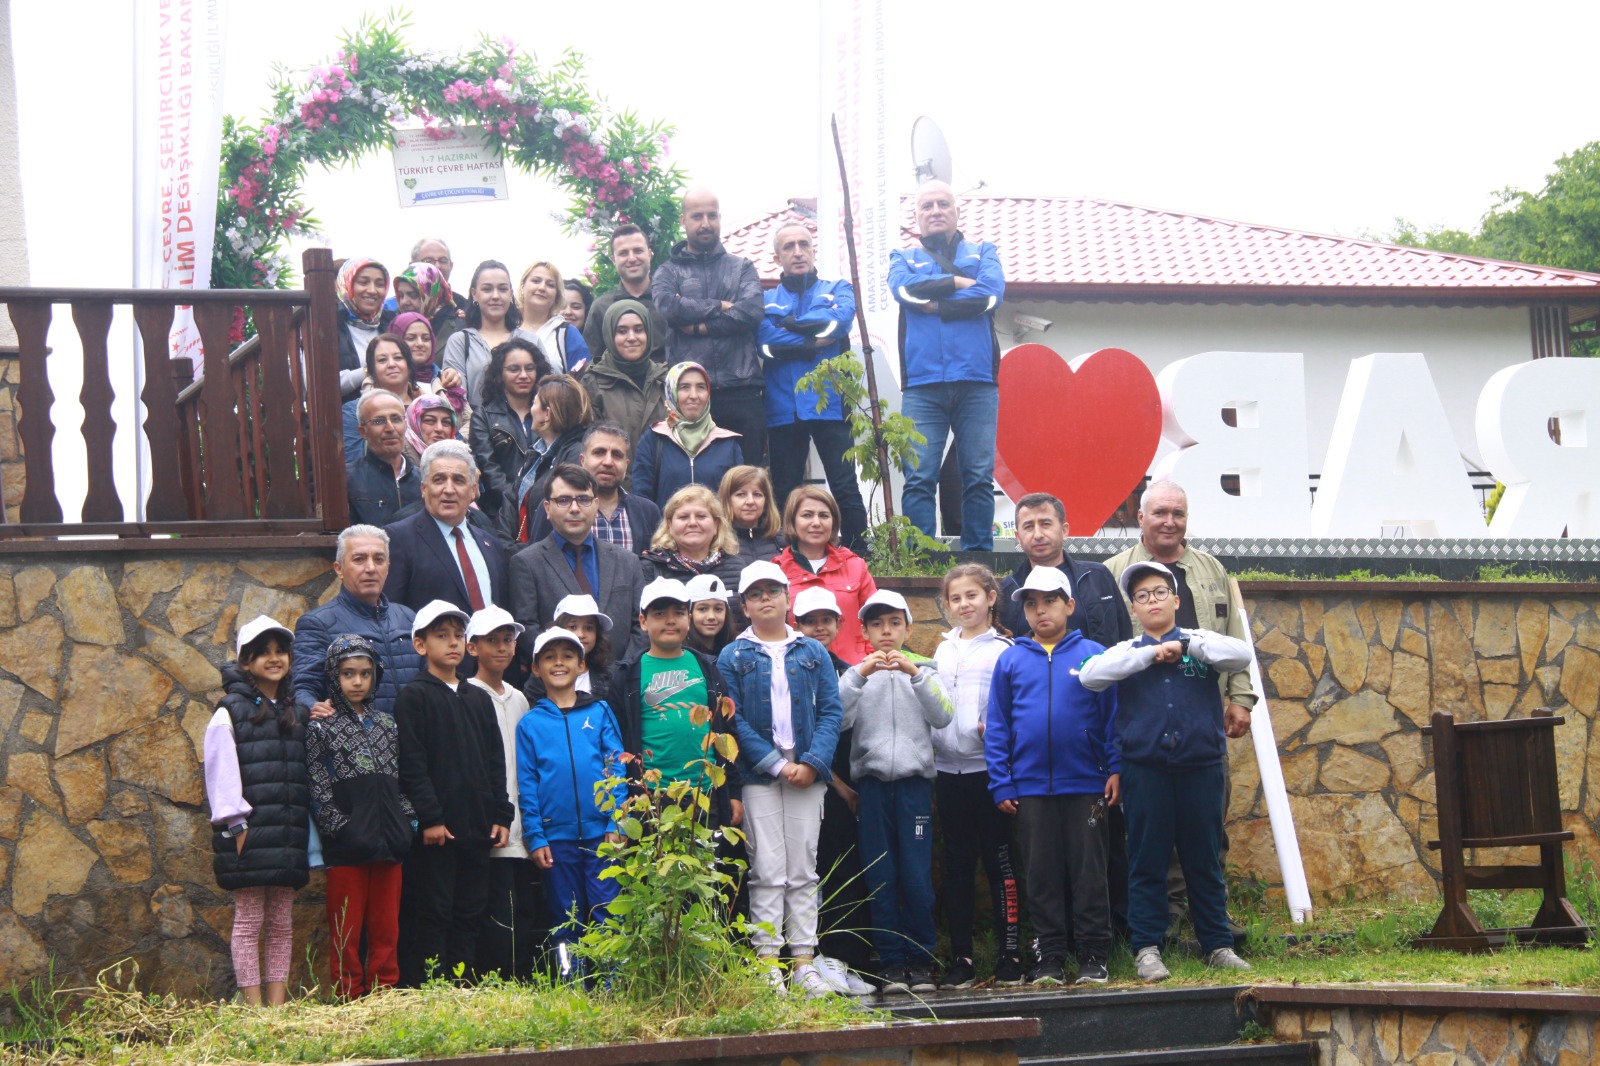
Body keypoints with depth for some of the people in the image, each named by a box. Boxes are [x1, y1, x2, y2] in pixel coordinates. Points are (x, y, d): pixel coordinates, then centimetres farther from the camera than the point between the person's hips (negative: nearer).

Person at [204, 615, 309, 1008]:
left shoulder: (295, 715, 16)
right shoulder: (229, 714, 0)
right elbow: (222, 775, -6)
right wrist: (236, 827, -13)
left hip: (287, 837, 5)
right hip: (249, 835, -5)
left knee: (281, 923, 6)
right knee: (249, 922, -2)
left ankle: (278, 1004, 8)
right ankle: (254, 1008, -2)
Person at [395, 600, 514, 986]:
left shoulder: (479, 700, 17)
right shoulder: (413, 697, -3)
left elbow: (495, 762, 17)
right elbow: (412, 764, -10)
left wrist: (501, 816, 8)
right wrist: (429, 817, -16)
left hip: (476, 829, 6)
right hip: (435, 830, -6)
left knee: (470, 913, 7)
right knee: (433, 914, -4)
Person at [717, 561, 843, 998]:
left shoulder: (813, 653, 10)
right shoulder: (733, 658, 4)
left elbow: (831, 711, 5)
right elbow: (733, 720, -3)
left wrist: (813, 762, -10)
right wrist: (775, 764, -12)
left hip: (807, 775, 2)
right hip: (758, 777, -2)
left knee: (803, 871, 4)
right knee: (768, 871, -4)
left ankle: (803, 959, 6)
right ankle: (768, 962, -1)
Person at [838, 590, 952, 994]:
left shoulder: (923, 671, 12)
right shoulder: (857, 674, 11)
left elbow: (942, 716, -4)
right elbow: (840, 718, -5)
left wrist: (915, 672, -14)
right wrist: (860, 674, -15)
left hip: (914, 779, -1)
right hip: (871, 782, 1)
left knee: (917, 877, -5)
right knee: (880, 877, 0)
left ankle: (920, 960, 5)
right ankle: (890, 962, 5)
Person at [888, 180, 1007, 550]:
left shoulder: (983, 252, 19)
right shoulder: (904, 257, 20)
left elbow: (991, 292, -3)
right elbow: (903, 288, -3)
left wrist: (933, 302, -3)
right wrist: (958, 282, -2)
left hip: (977, 381, 0)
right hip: (922, 384, 0)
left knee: (979, 477, -3)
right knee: (919, 478, -8)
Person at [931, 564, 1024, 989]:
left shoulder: (1003, 649, -1)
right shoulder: (943, 650, 15)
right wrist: (931, 746, 9)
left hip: (988, 767, -5)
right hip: (948, 768, 5)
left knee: (999, 859, -2)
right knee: (957, 865, 6)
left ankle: (1010, 954, 1)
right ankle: (961, 958, 9)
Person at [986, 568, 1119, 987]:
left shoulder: (1093, 655, 0)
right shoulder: (1011, 660, 5)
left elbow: (1111, 715, 1)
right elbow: (997, 726, 6)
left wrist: (1115, 769, -6)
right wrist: (1000, 783, 1)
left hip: (1085, 784, -2)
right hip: (1030, 789, 2)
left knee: (1089, 873, 2)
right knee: (1042, 876, 7)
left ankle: (1094, 958, 8)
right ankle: (1049, 960, 14)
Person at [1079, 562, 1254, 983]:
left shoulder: (1200, 642, 9)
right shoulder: (1128, 651, 9)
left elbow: (1241, 655, -9)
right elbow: (1090, 675, -10)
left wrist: (1185, 644, -10)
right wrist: (1150, 653, -11)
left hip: (1201, 766, 0)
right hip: (1145, 769, 0)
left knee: (1205, 860, 7)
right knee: (1147, 863, 3)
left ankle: (1217, 945, 15)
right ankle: (1146, 948, 8)